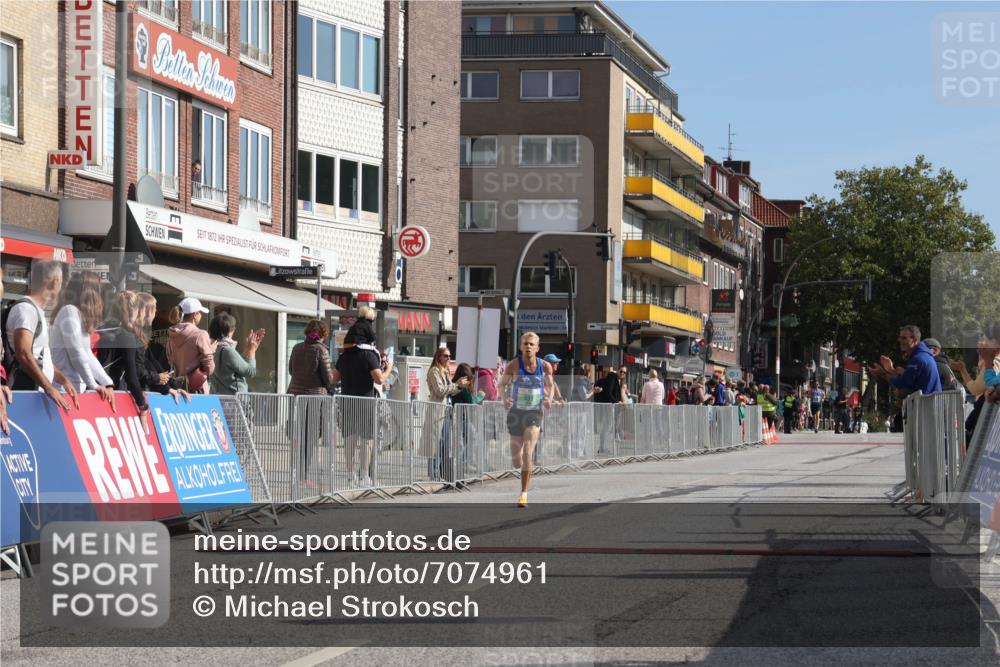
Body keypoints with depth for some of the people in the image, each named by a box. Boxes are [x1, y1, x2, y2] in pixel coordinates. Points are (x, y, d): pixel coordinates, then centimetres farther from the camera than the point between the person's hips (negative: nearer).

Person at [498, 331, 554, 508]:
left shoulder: (545, 366, -4)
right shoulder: (513, 366, -8)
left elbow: (549, 385, 13)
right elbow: (502, 384, 4)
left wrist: (549, 399, -7)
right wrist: (504, 399, -16)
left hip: (535, 413, -1)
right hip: (516, 413, 1)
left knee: (527, 452, -19)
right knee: (517, 462, 5)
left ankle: (524, 493, -10)